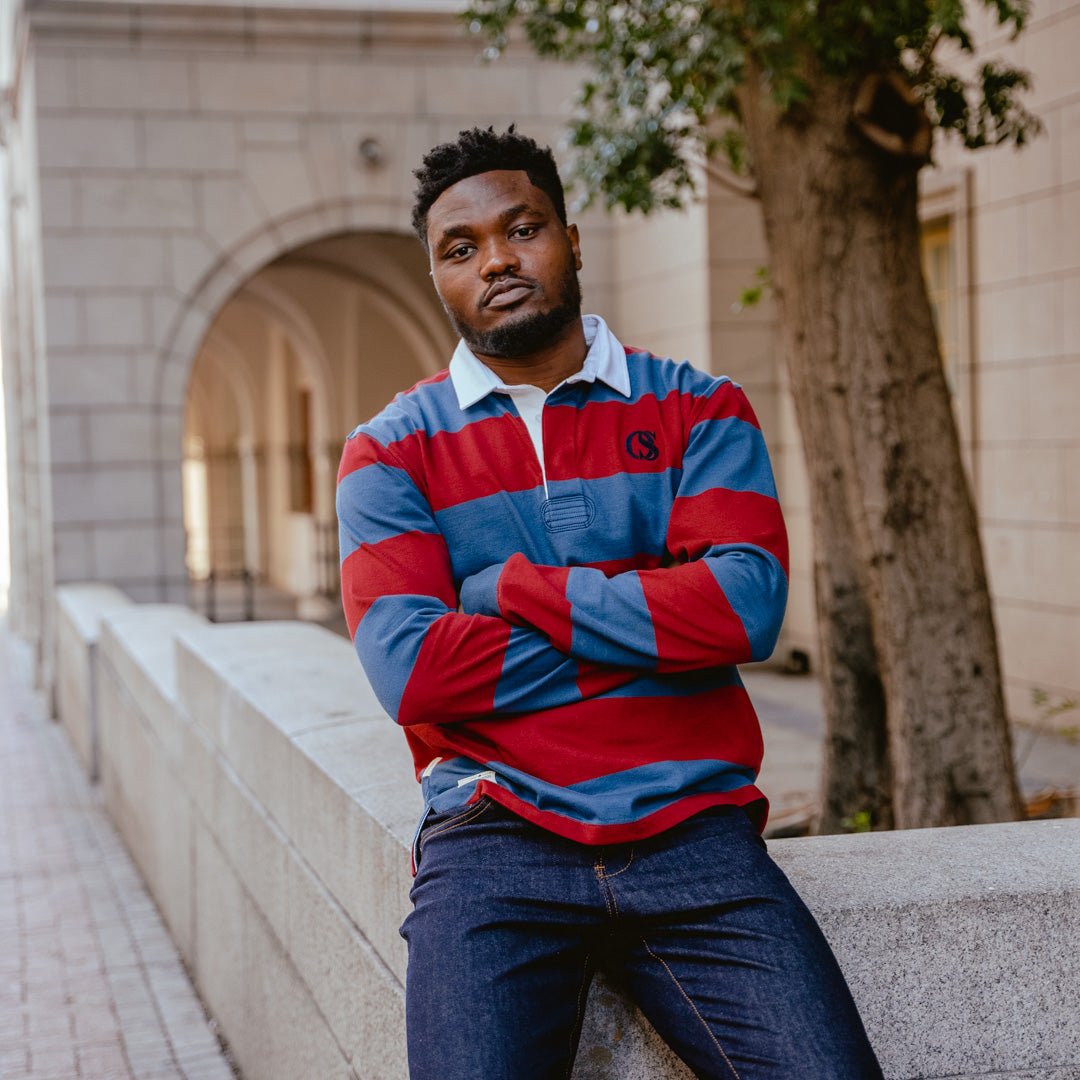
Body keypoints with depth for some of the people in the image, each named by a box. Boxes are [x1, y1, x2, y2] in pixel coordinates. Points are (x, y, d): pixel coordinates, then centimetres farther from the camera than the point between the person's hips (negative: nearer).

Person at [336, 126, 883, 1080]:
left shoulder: (697, 411, 11)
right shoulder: (392, 452, 9)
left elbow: (748, 605, -7)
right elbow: (409, 670, -7)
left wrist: (515, 587, -5)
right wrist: (656, 628, -3)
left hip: (693, 830, 1)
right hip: (497, 839, 0)